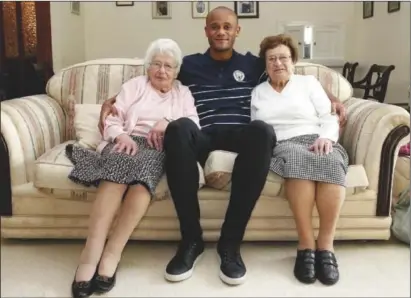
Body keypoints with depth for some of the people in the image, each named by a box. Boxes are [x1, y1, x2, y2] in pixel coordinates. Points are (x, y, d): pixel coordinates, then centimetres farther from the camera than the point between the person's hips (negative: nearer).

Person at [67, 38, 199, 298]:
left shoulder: (183, 93, 24)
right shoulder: (135, 85, 23)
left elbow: (195, 126, 8)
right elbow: (111, 120, 11)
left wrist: (169, 123, -10)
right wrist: (121, 135, -11)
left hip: (159, 148, 0)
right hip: (128, 142, 0)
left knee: (142, 177, -37)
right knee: (118, 170, -37)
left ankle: (112, 252, -37)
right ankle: (91, 254, -42)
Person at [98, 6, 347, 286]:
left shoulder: (252, 64, 23)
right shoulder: (189, 64, 22)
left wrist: (330, 98, 12)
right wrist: (115, 98, 8)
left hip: (240, 136, 0)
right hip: (202, 137, 0)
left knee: (262, 130, -37)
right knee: (178, 127, -37)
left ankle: (231, 240, -28)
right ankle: (191, 238, -27)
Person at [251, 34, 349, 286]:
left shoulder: (309, 82, 19)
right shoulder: (257, 93, 22)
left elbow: (329, 117, 9)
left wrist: (325, 138, -12)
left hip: (317, 141, 1)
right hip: (282, 147, -1)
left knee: (331, 162, -36)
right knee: (297, 157, -39)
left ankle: (326, 245, -32)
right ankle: (306, 244, -36)